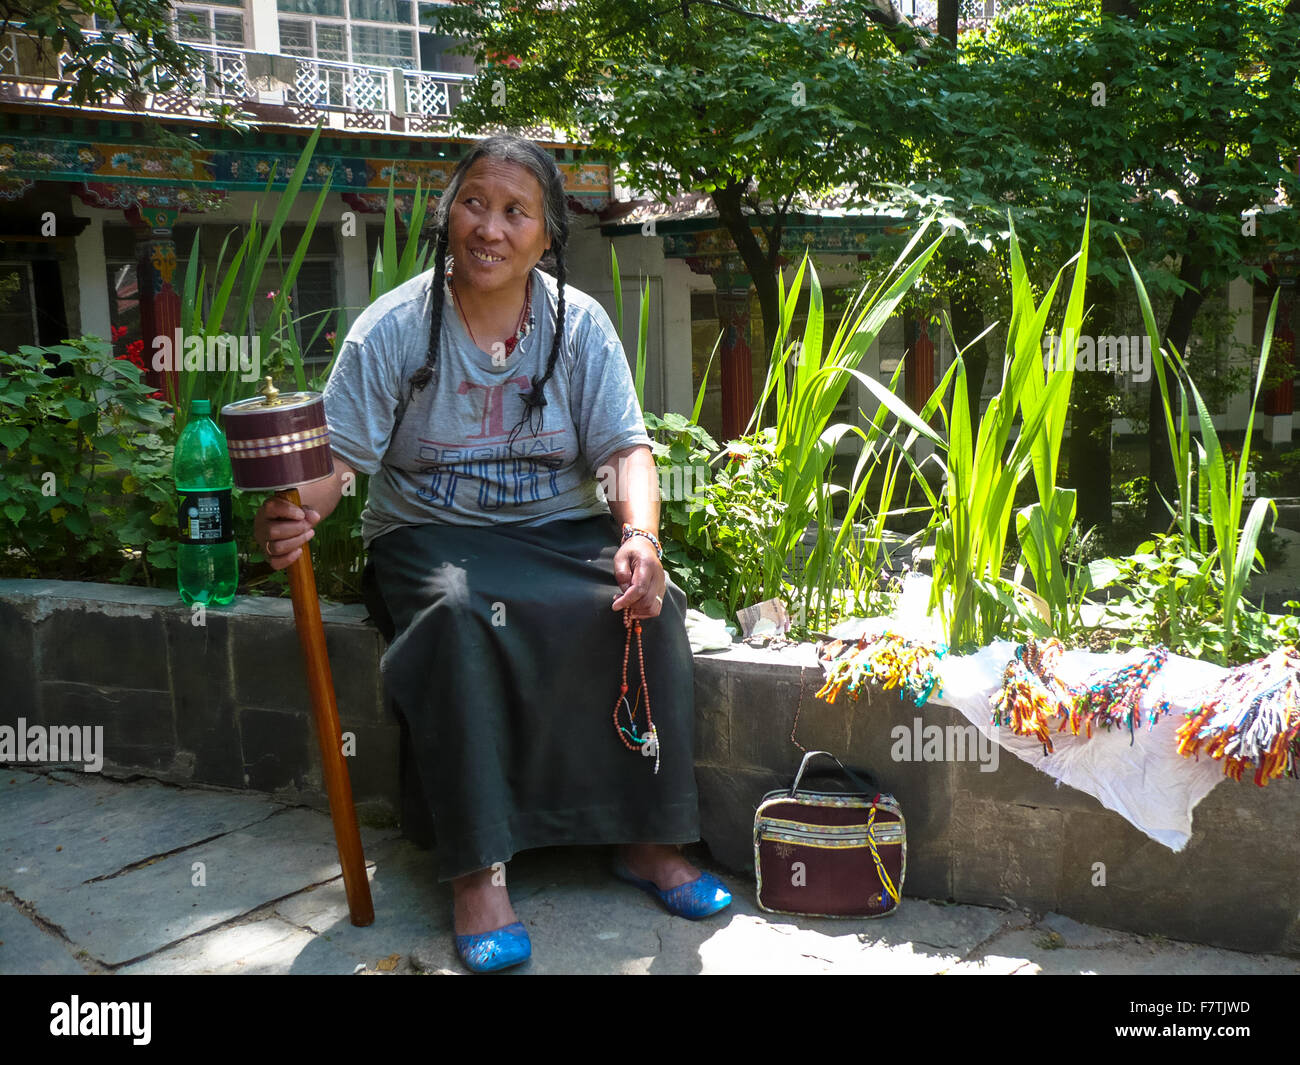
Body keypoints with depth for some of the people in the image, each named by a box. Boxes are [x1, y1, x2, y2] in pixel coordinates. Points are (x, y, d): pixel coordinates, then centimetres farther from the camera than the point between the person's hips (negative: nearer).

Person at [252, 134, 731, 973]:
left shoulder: (579, 324, 0)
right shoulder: (392, 329, -5)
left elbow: (626, 446, -5)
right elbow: (339, 456, -10)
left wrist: (641, 536, -26)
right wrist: (297, 512, -33)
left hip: (561, 528, 2)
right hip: (432, 533, -2)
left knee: (647, 605, -26)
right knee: (459, 616, -35)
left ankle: (648, 839, -14)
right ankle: (479, 871, -29)